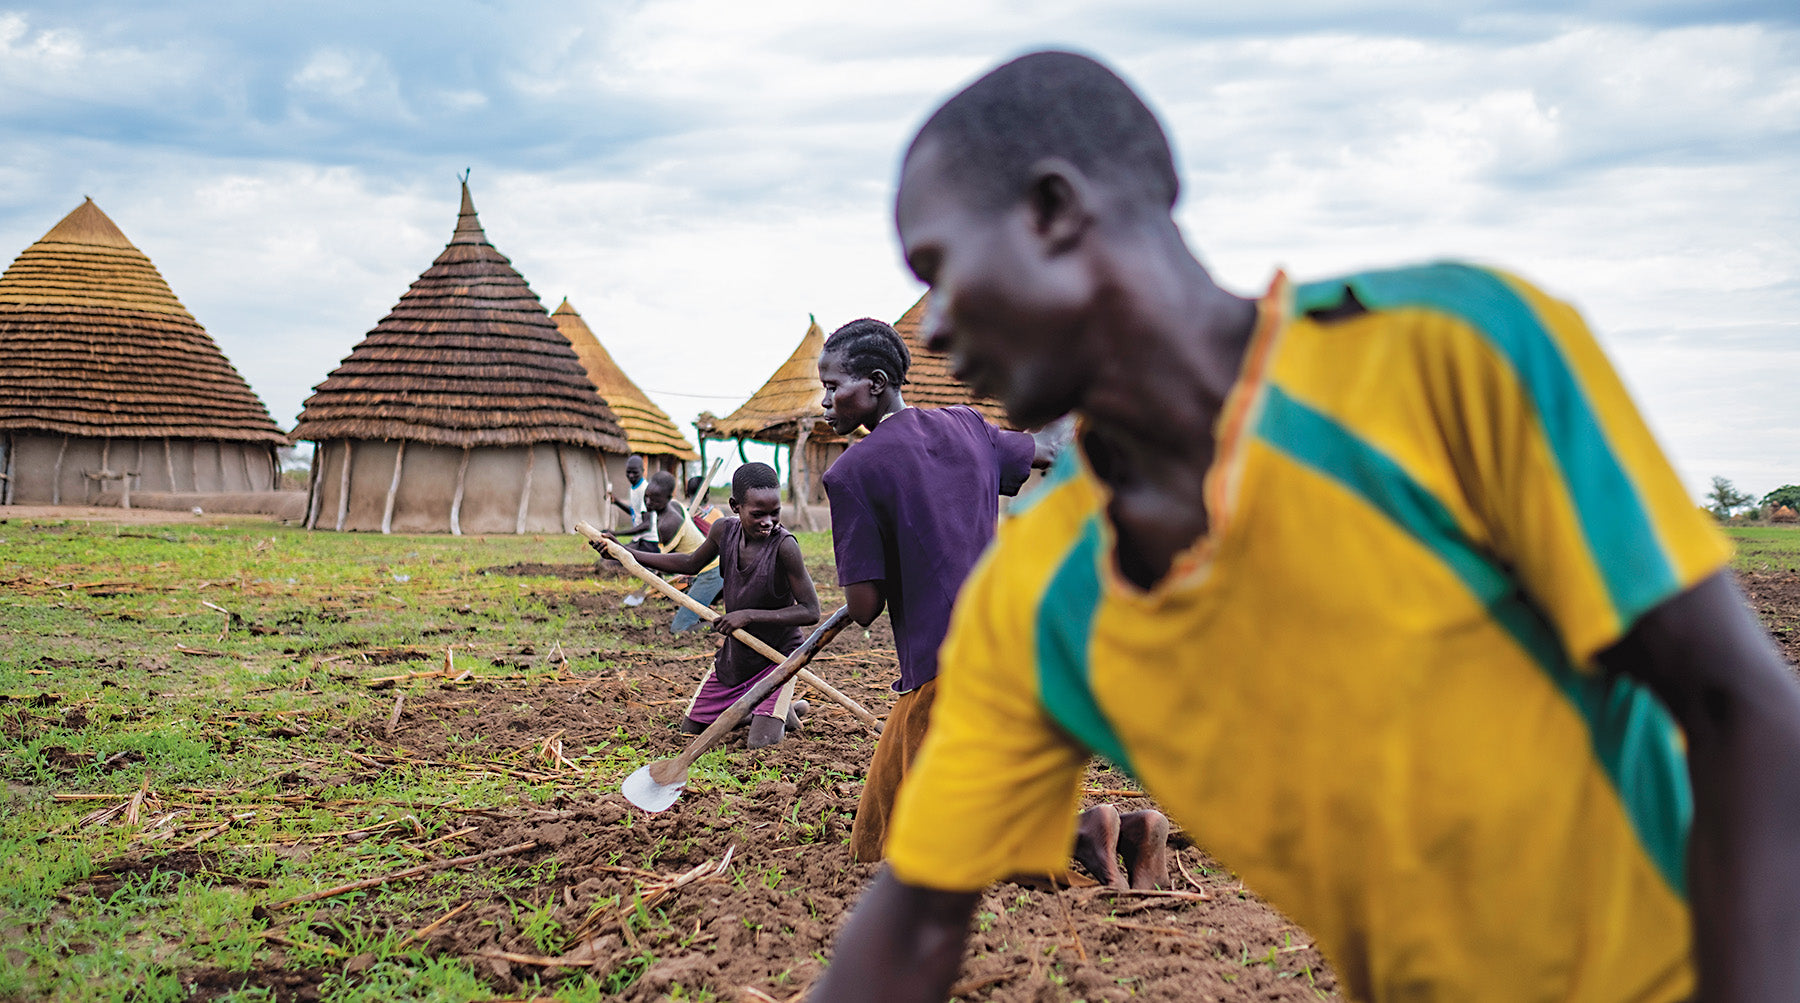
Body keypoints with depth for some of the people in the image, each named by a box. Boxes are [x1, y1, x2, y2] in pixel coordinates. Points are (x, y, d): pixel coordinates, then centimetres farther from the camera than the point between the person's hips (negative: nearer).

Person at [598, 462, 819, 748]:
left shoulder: (784, 546, -28)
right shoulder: (724, 530, -11)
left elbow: (811, 612, -26)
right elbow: (691, 563, 11)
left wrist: (750, 615, -31)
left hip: (778, 655, -6)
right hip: (734, 651, 6)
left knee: (761, 742, -19)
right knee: (692, 727, 12)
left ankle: (783, 711, 15)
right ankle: (755, 708, 34)